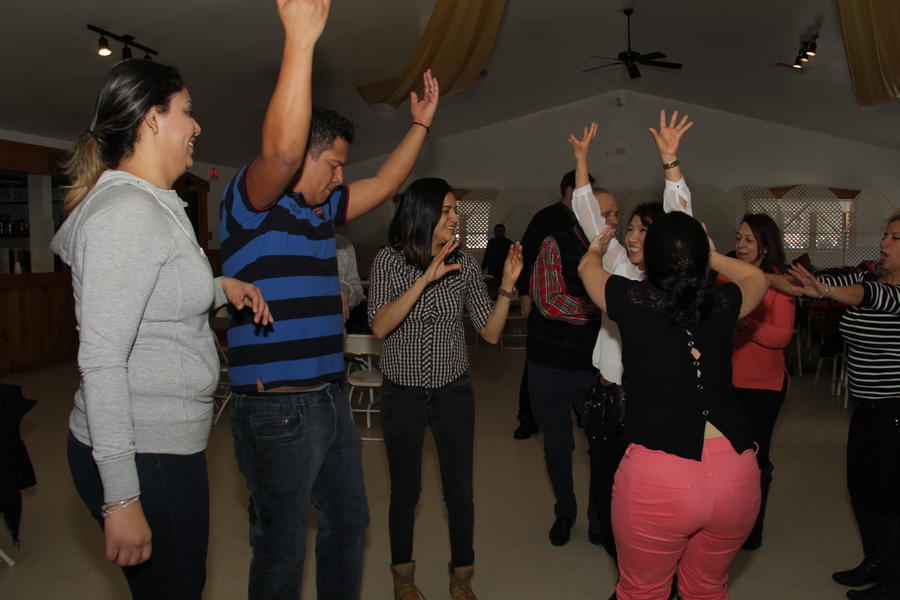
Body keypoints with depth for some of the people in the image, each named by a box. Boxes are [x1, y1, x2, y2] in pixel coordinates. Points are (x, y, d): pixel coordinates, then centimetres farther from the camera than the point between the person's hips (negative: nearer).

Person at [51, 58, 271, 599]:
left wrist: (220, 286, 10)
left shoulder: (153, 206, 13)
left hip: (166, 443, 10)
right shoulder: (125, 210, -19)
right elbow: (101, 359, -24)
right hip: (141, 455, -10)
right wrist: (121, 498, -24)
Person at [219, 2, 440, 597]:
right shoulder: (253, 201, -11)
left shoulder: (322, 210, 13)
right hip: (279, 409, -9)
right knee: (283, 547, 6)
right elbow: (282, 150, -32)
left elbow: (384, 185, 23)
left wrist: (421, 124, 20)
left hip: (331, 399, 9)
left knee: (348, 521, 22)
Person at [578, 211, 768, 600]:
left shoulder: (632, 301, -2)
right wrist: (713, 256, 43)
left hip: (656, 476, -3)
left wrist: (596, 249, 42)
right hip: (737, 471, 4)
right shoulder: (722, 304, 4)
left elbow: (587, 267, 21)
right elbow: (757, 278, 29)